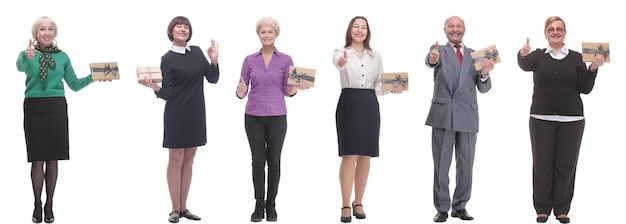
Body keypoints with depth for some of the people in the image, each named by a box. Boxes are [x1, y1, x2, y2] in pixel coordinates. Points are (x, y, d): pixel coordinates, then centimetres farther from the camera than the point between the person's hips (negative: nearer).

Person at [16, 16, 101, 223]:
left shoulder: (62, 56, 8)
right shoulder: (28, 54, -1)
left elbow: (74, 84, 10)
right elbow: (20, 66, -25)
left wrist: (92, 77, -7)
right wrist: (27, 57, -48)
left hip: (57, 108, 2)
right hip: (34, 108, -2)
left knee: (53, 159, 6)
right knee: (37, 159, 2)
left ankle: (49, 205, 16)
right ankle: (37, 205, 12)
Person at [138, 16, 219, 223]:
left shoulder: (197, 52, 8)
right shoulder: (168, 58, -7)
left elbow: (213, 79, 7)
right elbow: (168, 94, -9)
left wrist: (214, 60, -7)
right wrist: (152, 86, -27)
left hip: (196, 113, 5)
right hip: (177, 114, -5)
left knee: (188, 160, 9)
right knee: (176, 160, -1)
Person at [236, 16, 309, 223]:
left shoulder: (286, 60, 2)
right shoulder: (249, 60, 4)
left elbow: (287, 91, 1)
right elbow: (242, 91, 3)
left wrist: (298, 86, -20)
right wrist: (240, 91, -21)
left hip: (277, 116, -1)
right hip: (253, 116, 1)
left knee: (274, 161, 4)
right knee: (258, 161, 3)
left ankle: (271, 205, 13)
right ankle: (259, 206, 10)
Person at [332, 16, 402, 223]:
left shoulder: (376, 56, 11)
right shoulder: (341, 52, -1)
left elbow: (379, 84, 15)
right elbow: (338, 62, -27)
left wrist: (390, 88, -7)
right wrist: (342, 62, -52)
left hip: (369, 105, 4)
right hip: (349, 104, -4)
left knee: (365, 157, 7)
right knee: (350, 156, -8)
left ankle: (358, 203, 18)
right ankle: (346, 206, -2)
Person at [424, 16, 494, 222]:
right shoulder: (439, 50, 4)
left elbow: (483, 88, 8)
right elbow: (431, 61, -22)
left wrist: (484, 74, -15)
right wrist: (432, 59, -47)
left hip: (467, 115, 3)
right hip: (443, 114, -3)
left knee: (466, 165, 7)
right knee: (441, 164, 2)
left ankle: (460, 206, 17)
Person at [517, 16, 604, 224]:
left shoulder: (576, 57, 6)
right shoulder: (538, 56, 4)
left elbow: (585, 89, 2)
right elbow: (525, 65, -19)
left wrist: (593, 69, -14)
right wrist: (522, 55, -42)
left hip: (571, 120, 1)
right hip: (541, 119, -1)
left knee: (566, 165, 4)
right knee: (542, 164, 3)